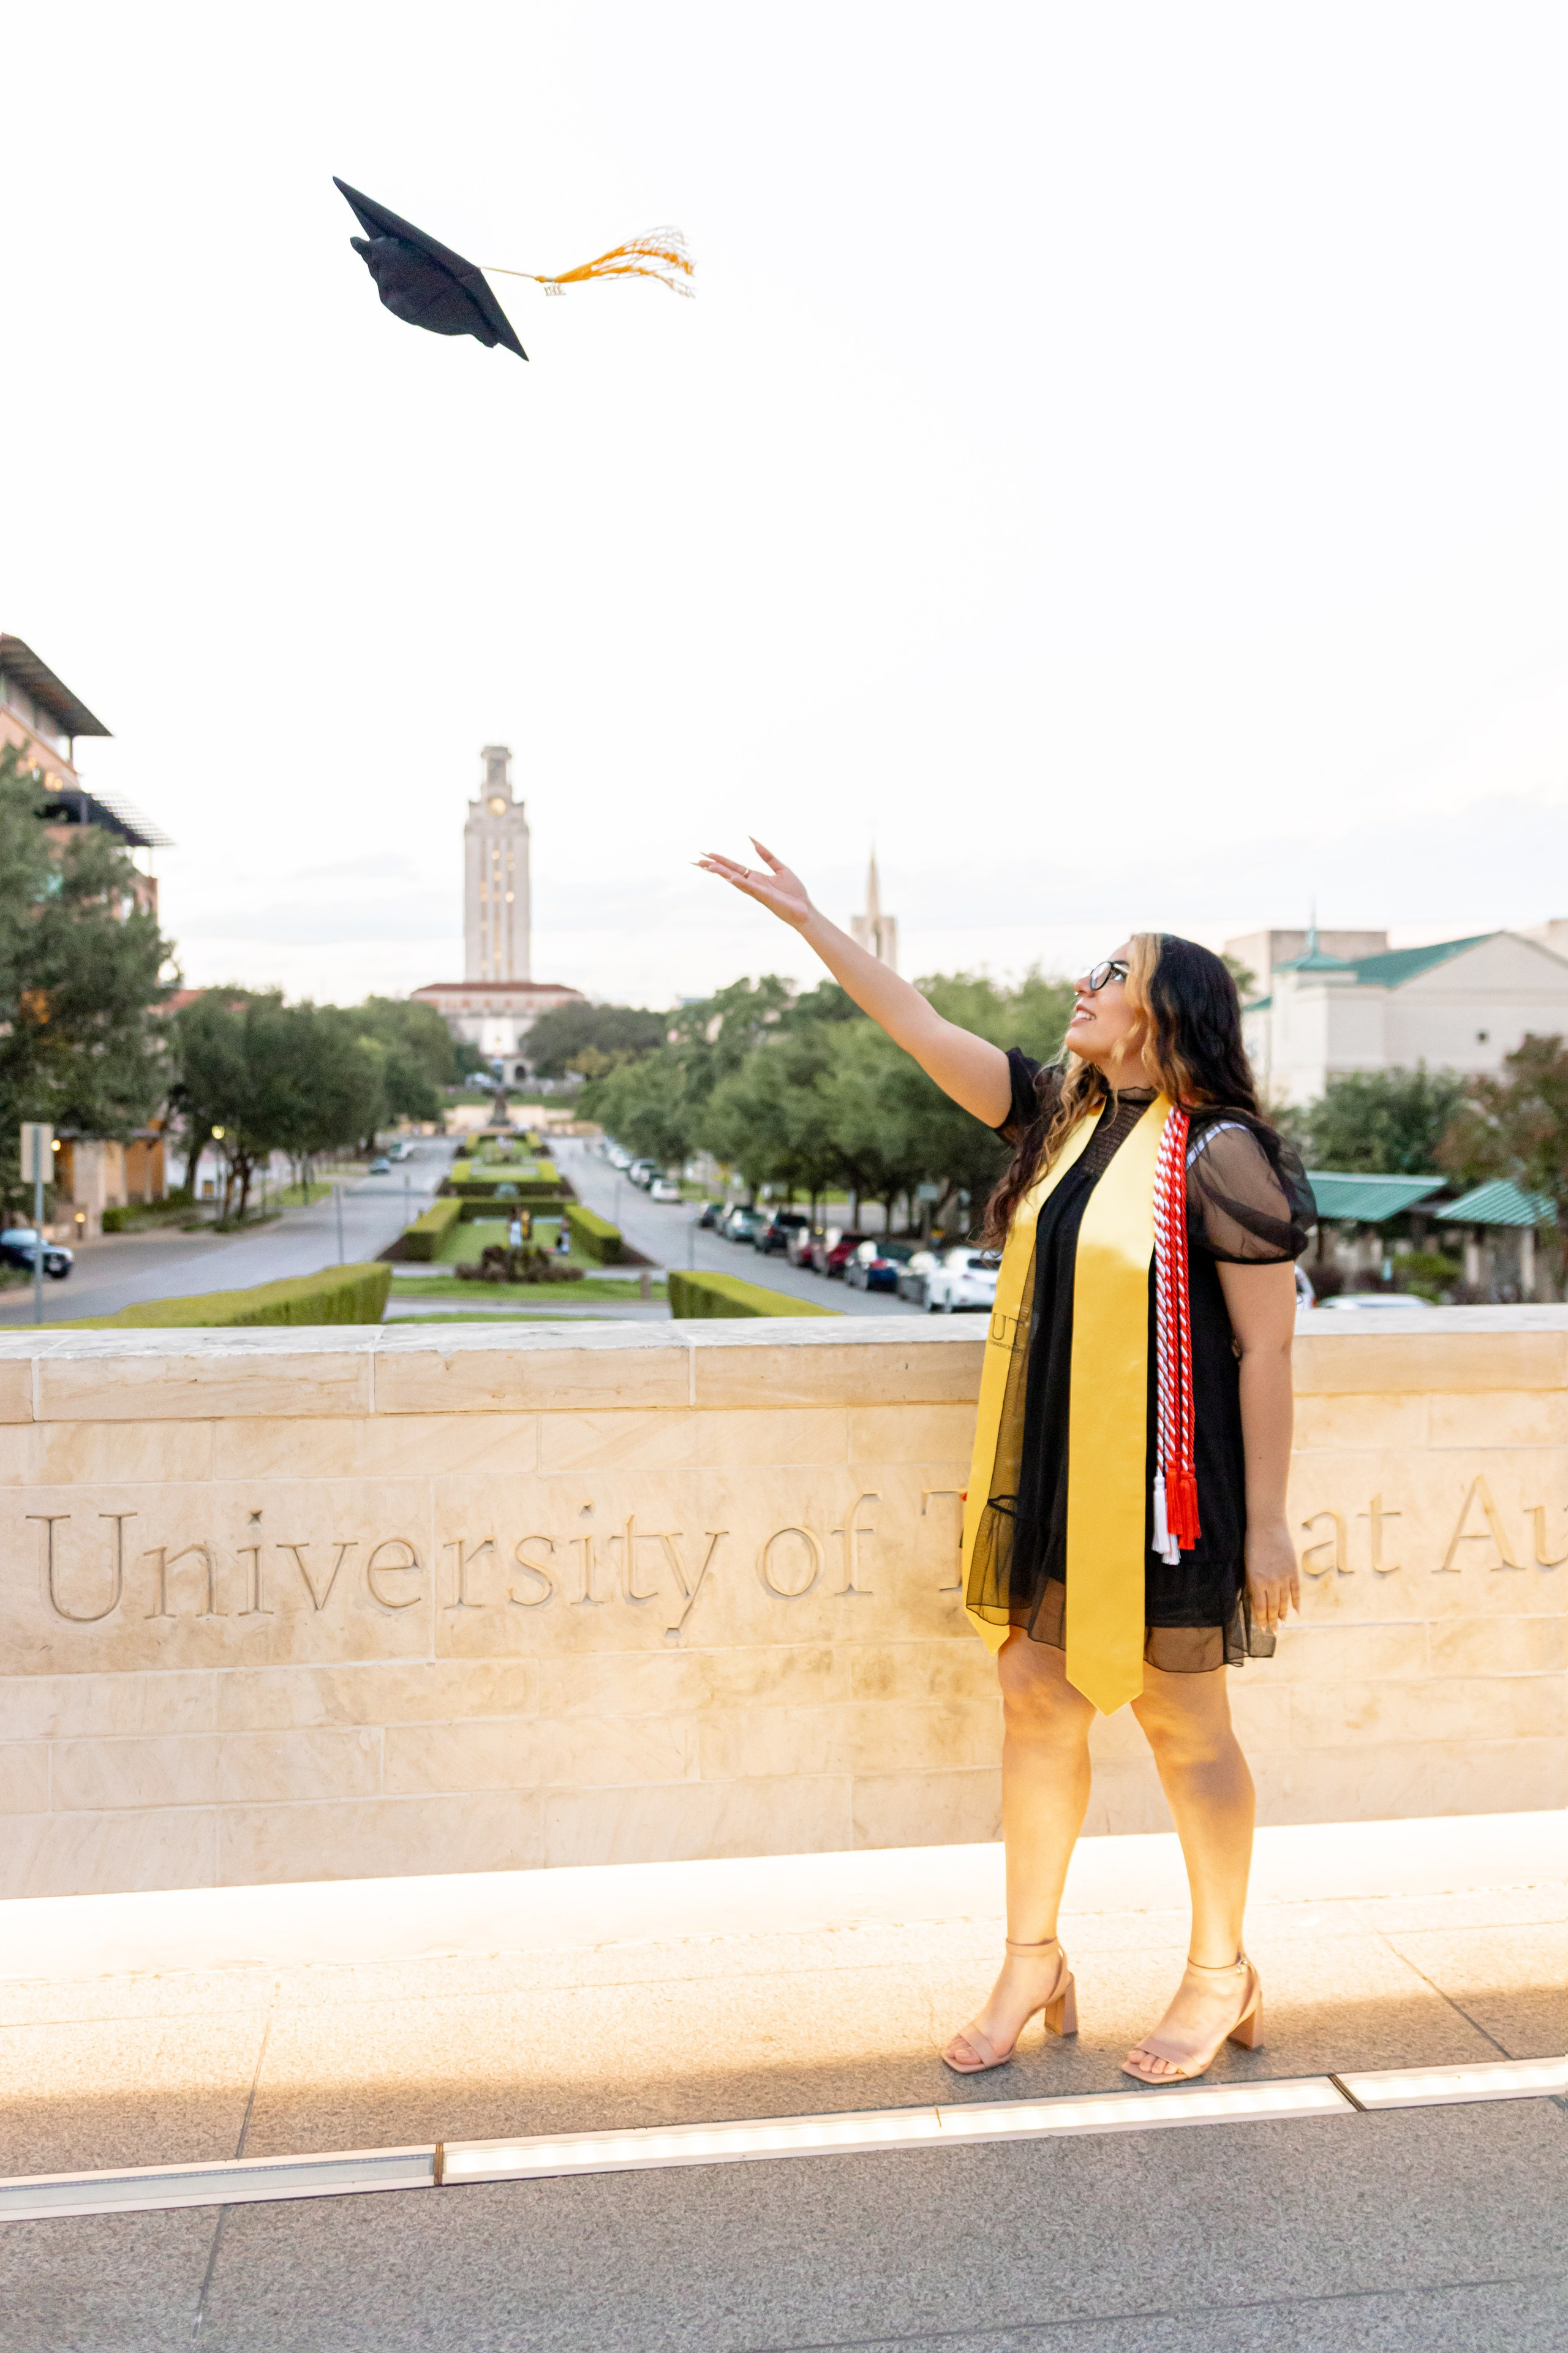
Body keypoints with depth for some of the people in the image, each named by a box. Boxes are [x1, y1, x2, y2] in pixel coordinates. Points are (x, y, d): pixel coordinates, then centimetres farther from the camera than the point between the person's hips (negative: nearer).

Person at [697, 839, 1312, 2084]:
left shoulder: (1219, 1153, -14)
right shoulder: (1064, 1117, 7)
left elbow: (1267, 1347, -14)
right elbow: (926, 1030, 9)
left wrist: (1266, 1520, -14)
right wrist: (808, 917, 8)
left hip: (1164, 1482, -7)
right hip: (1052, 1476, 7)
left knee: (1184, 1725, 8)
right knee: (1037, 1702, 13)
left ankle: (1222, 1975, 28)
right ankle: (1032, 1963, 29)